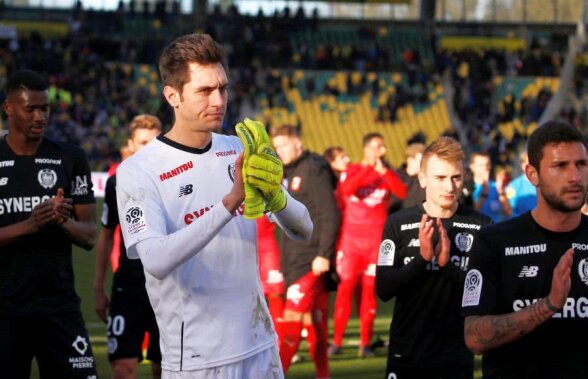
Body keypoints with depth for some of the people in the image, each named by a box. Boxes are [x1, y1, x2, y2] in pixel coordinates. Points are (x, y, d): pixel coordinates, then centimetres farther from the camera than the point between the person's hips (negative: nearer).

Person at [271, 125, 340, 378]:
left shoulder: (314, 170, -8)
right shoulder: (286, 174, 15)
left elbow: (330, 216, -14)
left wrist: (324, 254, -18)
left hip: (310, 259, -8)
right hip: (291, 259, 8)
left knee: (293, 315, -11)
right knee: (313, 318, 11)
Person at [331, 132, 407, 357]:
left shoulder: (387, 174, 8)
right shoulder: (352, 171, 6)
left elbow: (402, 193, -11)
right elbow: (346, 189, -16)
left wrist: (383, 171, -17)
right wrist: (369, 167, -16)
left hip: (376, 240, 1)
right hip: (351, 238, -1)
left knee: (369, 288, 0)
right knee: (346, 286, -5)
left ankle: (365, 342, 4)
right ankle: (337, 341, -2)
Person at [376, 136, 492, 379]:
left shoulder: (481, 227, -1)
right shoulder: (398, 224, 0)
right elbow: (383, 289, -5)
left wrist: (448, 263, -21)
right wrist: (422, 258, -20)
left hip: (457, 359, 0)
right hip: (405, 357, 0)